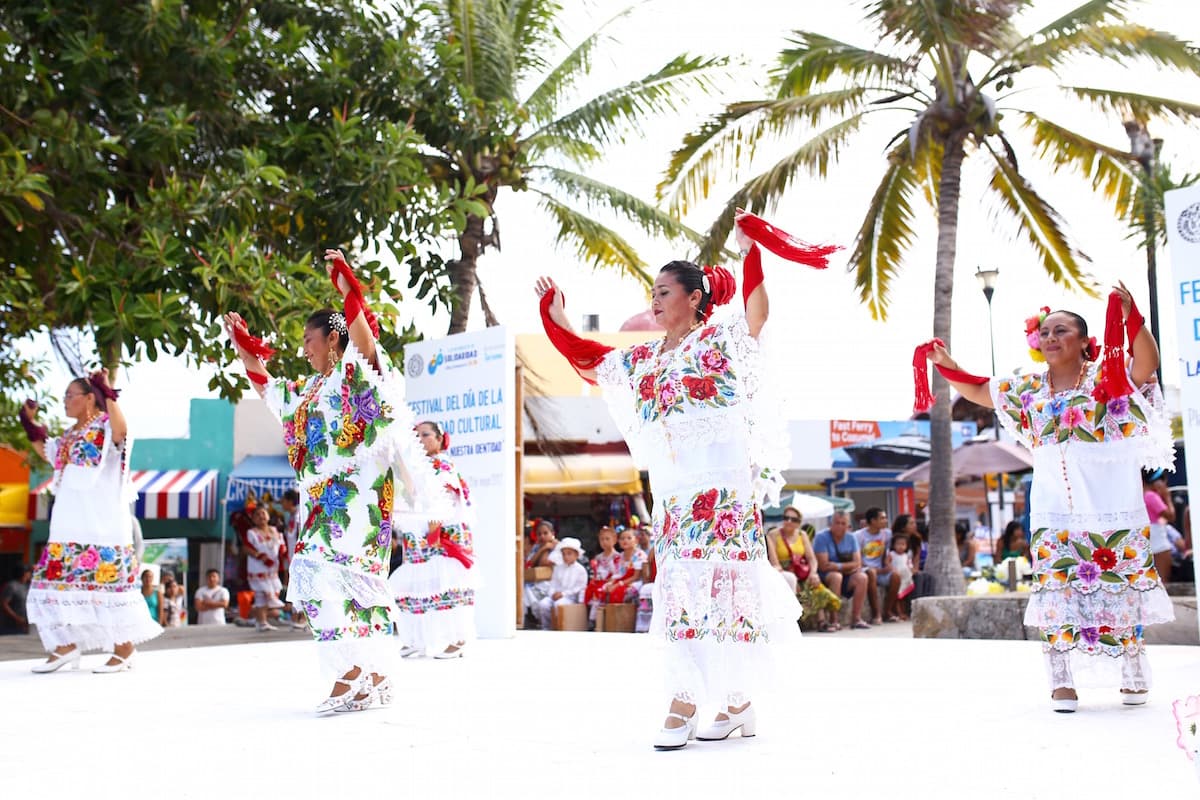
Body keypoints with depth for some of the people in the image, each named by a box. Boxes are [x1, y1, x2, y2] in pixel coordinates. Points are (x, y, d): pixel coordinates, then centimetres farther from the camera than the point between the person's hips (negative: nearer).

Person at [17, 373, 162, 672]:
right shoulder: (70, 436, 19)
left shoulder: (106, 426, -6)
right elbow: (47, 454, 35)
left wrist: (107, 392, -30)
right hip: (69, 526, 9)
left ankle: (124, 647, 0)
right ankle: (65, 645, 12)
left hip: (101, 525, -9)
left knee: (107, 582, -8)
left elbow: (121, 430, -31)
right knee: (59, 581, 5)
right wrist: (30, 424, 27)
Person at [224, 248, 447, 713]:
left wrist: (349, 292, -32)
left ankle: (351, 676, -21)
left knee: (337, 575, -18)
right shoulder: (310, 388, 22)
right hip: (324, 501, 9)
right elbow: (267, 389, 38)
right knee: (357, 579, 7)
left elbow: (365, 339, -24)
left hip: (353, 496, -9)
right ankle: (376, 679, 10)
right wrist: (244, 347, 36)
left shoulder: (356, 373, -3)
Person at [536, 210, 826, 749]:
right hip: (673, 496, 6)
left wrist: (749, 251, -21)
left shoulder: (721, 338, 0)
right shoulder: (643, 360, 17)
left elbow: (757, 313, -17)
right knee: (680, 593, 4)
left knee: (725, 589, -5)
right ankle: (683, 703, 8)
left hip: (725, 487, -6)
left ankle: (738, 700, 3)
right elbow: (588, 362, 26)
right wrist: (556, 320, 23)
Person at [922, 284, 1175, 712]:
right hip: (1054, 509, 4)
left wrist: (1130, 317, -37)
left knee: (1121, 588, 3)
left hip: (1111, 505, -3)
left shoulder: (1108, 375, -4)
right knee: (1055, 589, -1)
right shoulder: (1029, 388, 9)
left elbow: (1147, 362, -22)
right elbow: (979, 392, 19)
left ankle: (1134, 676, 16)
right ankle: (1062, 680, 3)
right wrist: (947, 366, 5)